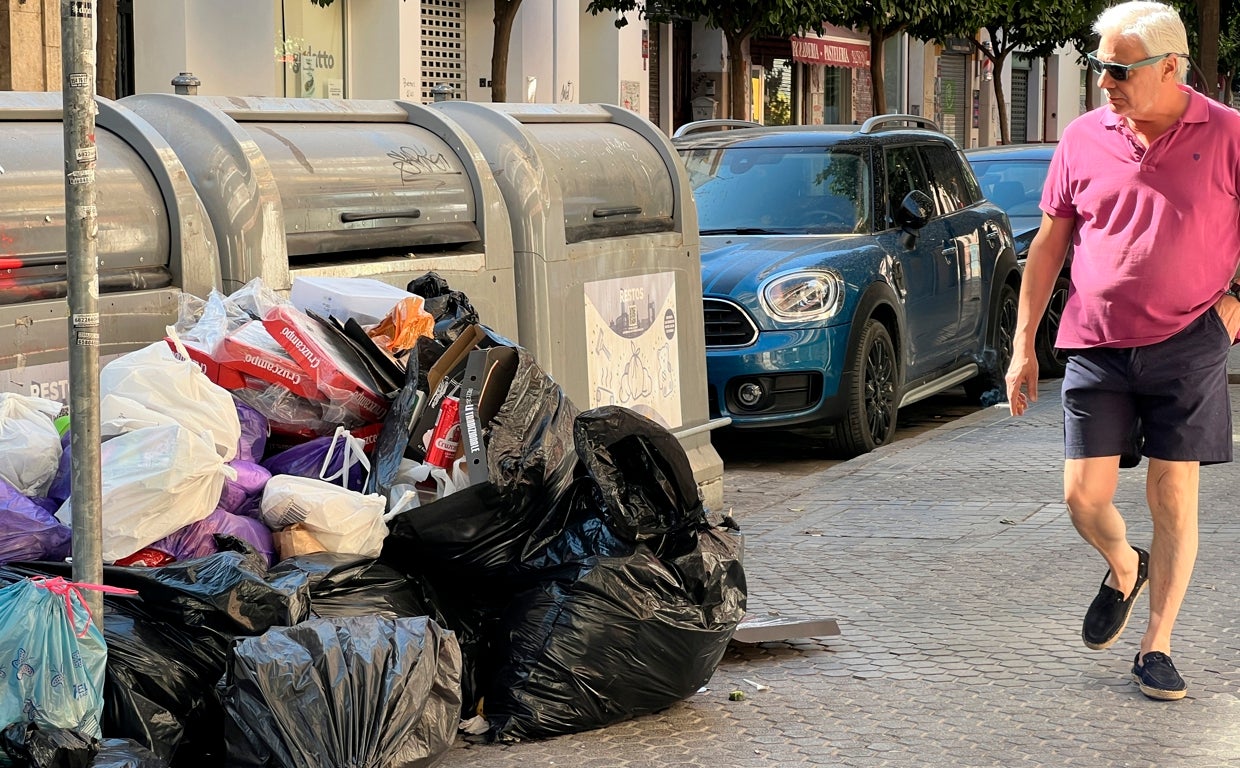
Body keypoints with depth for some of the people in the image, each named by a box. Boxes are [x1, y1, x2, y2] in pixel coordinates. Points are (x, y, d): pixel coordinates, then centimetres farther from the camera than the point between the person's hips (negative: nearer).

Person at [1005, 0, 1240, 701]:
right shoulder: (1084, 138, 4)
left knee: (1174, 498, 1)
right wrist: (1024, 345, 8)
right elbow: (1049, 244, 10)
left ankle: (1157, 649, 13)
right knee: (1085, 496, 0)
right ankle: (1124, 569, 34)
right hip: (1096, 347, 2)